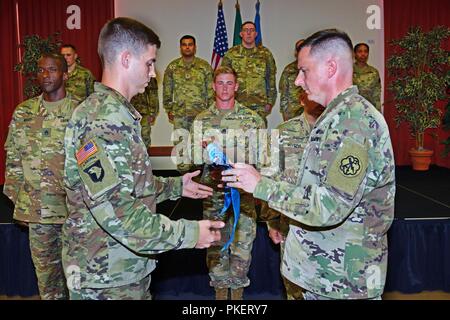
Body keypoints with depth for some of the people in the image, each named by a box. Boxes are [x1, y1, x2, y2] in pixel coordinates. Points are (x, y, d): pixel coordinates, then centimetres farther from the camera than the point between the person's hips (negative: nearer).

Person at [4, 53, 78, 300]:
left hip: (74, 206, -2)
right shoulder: (23, 112, 4)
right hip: (36, 208, 3)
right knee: (44, 267, 14)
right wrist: (18, 203, 6)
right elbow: (13, 159, 9)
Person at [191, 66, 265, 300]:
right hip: (213, 193, 1)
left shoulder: (252, 118, 2)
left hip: (244, 192, -1)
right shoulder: (201, 120, 6)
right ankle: (220, 291, 26)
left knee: (243, 245, 5)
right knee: (216, 245, 10)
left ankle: (237, 291, 23)